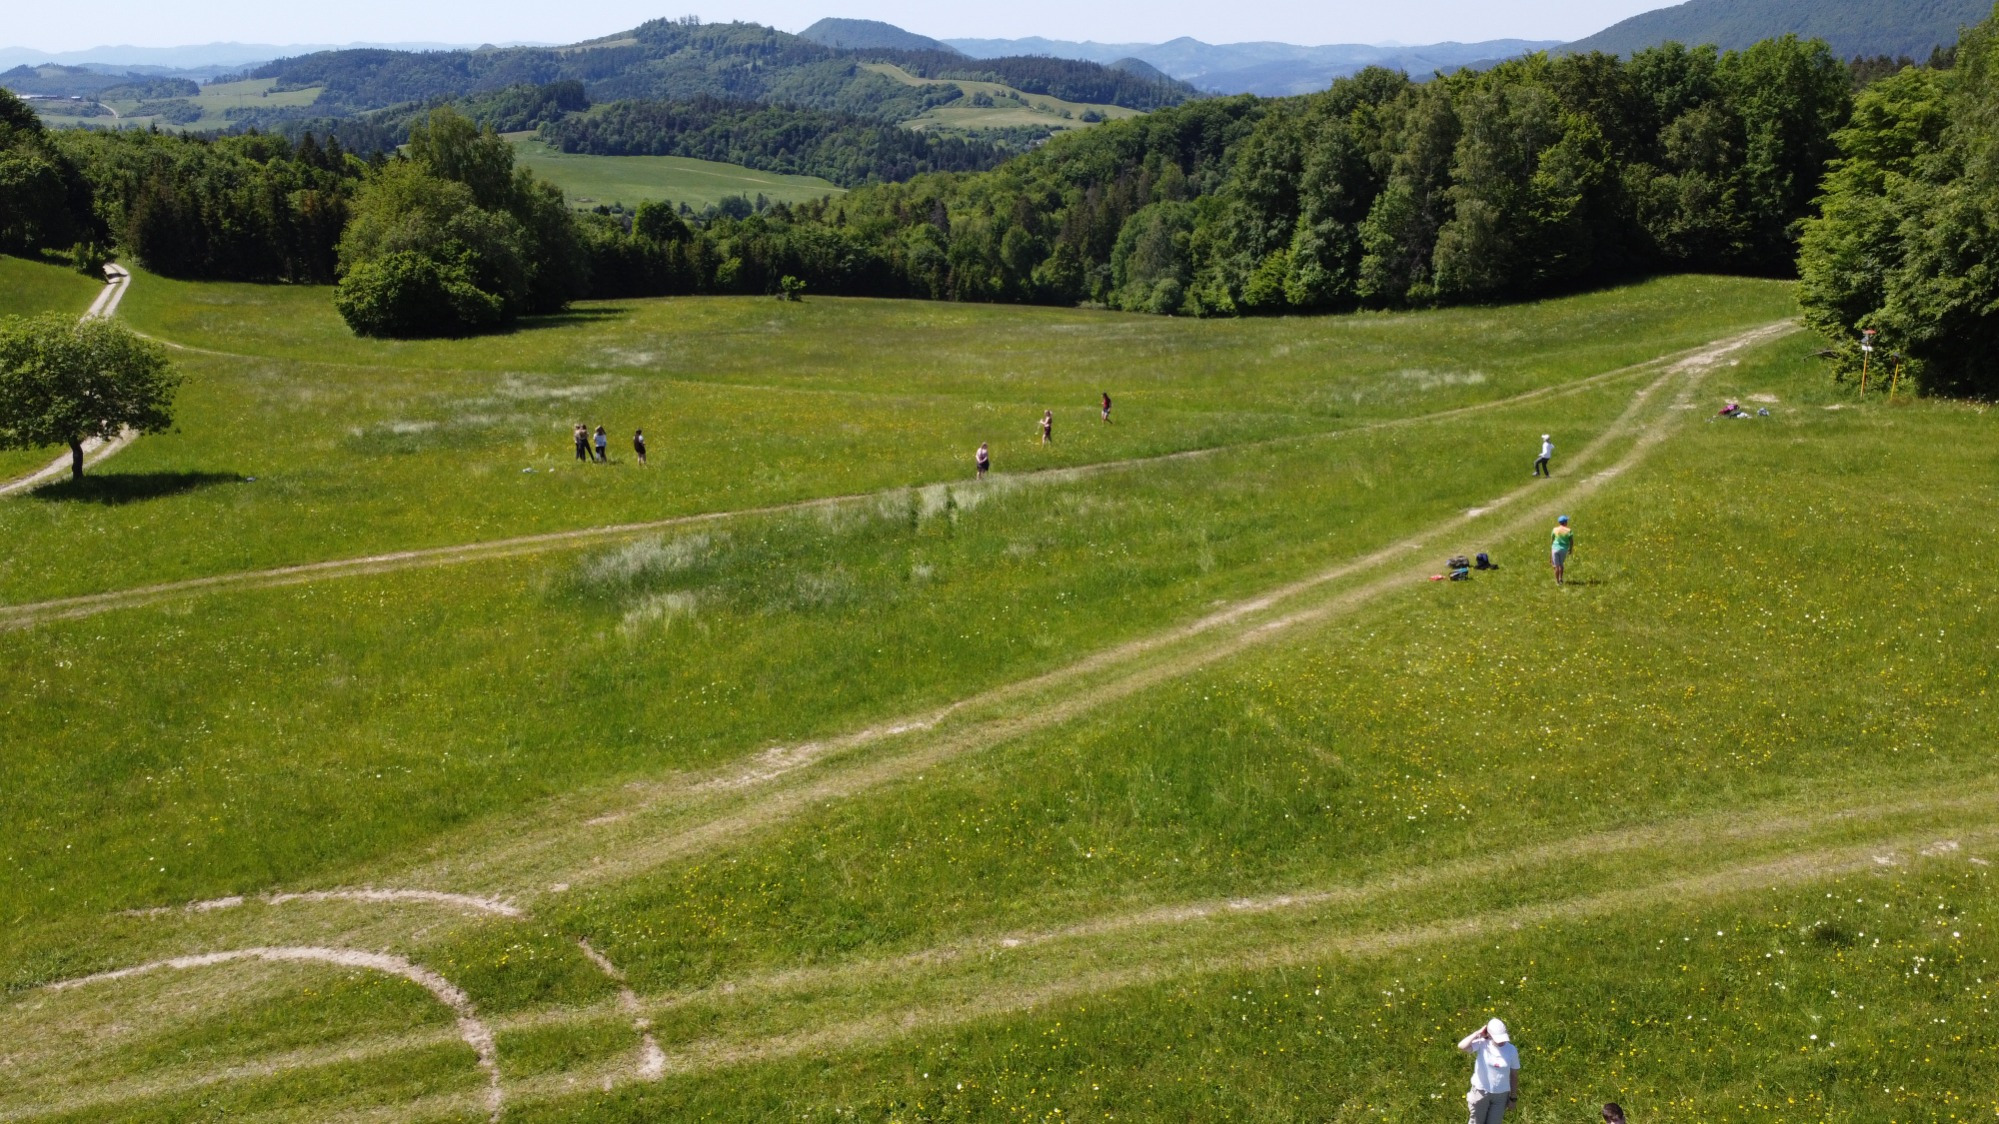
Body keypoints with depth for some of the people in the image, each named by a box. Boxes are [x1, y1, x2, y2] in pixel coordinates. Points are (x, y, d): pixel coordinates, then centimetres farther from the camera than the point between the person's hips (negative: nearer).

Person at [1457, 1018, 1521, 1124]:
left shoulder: (1511, 1050, -10)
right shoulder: (1482, 1044, -16)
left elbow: (1514, 1075, 0)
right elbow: (1462, 1047, -33)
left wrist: (1513, 1097, 4)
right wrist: (1477, 1033, -26)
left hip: (1501, 1095, 1)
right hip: (1481, 1091, -1)